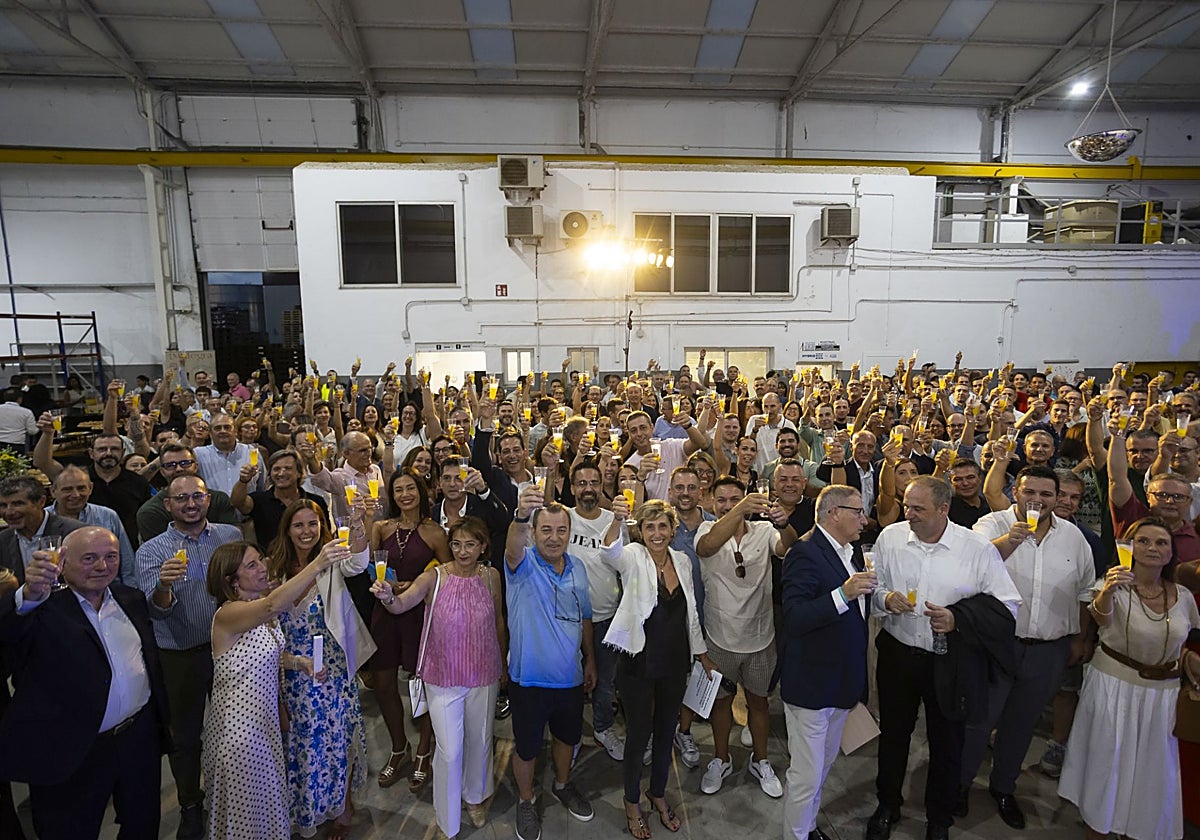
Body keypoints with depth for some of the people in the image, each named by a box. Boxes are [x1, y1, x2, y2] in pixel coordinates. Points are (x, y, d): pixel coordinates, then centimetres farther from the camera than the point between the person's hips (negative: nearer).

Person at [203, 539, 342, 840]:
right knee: (247, 808, 12)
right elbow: (273, 605, -46)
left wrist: (298, 662, -3)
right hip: (237, 727, -7)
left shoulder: (261, 615, 2)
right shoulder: (228, 614, -25)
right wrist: (317, 565, -54)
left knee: (270, 800, 21)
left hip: (266, 721, 7)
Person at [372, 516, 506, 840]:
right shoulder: (435, 577, -14)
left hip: (484, 675, 3)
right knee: (449, 750, 3)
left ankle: (476, 797, 48)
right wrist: (388, 596, -50)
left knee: (480, 742, 19)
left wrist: (503, 664, 13)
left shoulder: (491, 576, -6)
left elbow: (498, 621, 6)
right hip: (443, 677, -2)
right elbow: (400, 605, -28)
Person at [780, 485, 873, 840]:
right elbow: (794, 618, -31)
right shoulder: (805, 552, -21)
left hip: (843, 682, 9)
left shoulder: (852, 552, 6)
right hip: (811, 683, -9)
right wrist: (843, 593, -37)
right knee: (807, 774, 3)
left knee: (824, 763, 24)